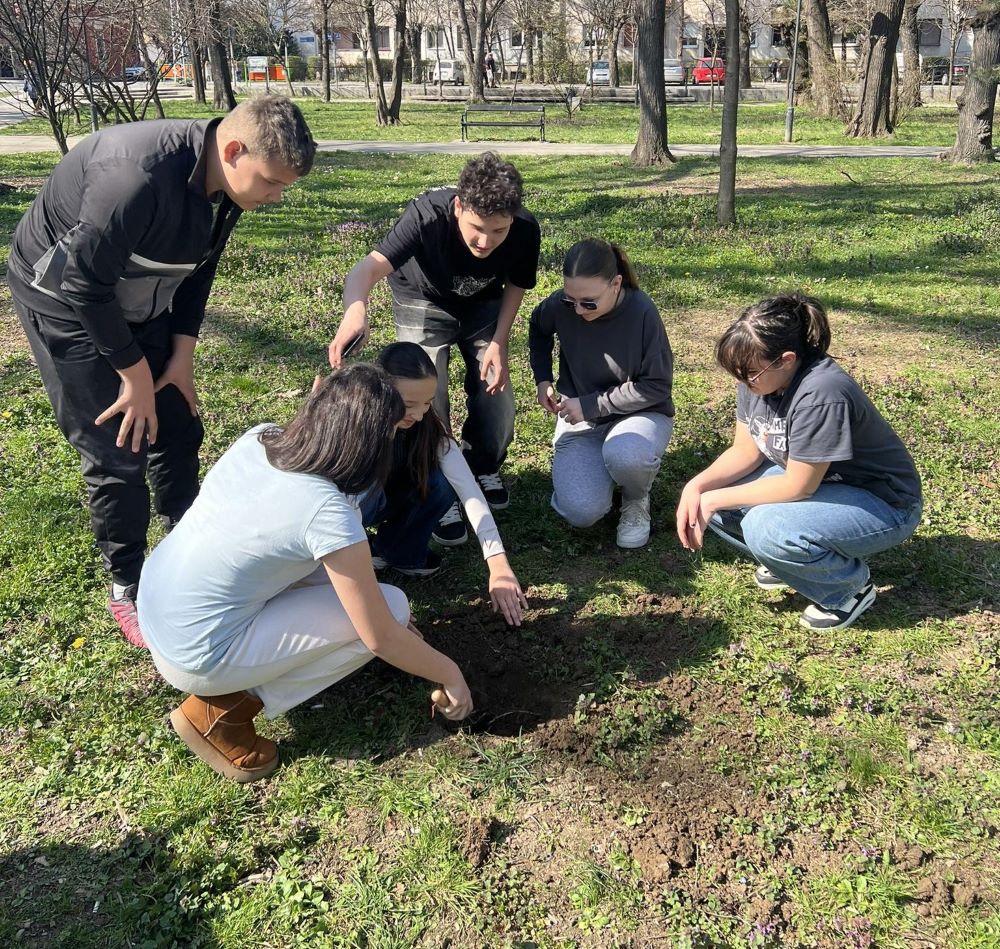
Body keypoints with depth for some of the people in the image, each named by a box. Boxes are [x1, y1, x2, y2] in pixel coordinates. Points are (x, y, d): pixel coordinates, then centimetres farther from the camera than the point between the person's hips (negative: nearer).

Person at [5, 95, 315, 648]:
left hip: (137, 304, 7)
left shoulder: (226, 181, -12)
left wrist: (182, 352, -1)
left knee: (178, 430, 9)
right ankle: (127, 589, 13)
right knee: (117, 453, -6)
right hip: (65, 301, -7)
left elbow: (199, 266, 4)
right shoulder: (140, 176, -37)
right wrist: (135, 372, -20)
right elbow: (83, 282, -30)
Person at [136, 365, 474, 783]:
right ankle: (223, 710, -1)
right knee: (393, 607, -5)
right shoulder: (327, 512, -27)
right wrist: (450, 674, -2)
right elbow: (381, 637, -17)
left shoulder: (259, 437, -6)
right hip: (195, 658, -8)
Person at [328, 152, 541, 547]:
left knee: (496, 392, -6)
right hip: (424, 302, -2)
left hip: (483, 305, 3)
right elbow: (369, 267, -52)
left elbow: (515, 286, -9)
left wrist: (499, 343, -19)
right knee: (428, 396, -16)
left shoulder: (525, 231, -30)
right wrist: (355, 312, -73)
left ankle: (484, 469, 24)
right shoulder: (428, 214, -40)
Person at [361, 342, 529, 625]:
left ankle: (398, 551, -1)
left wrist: (499, 565, -39)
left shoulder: (428, 426, -22)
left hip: (384, 497, 4)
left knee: (439, 485, -25)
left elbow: (468, 488, -30)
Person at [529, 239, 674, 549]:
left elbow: (657, 385, -16)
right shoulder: (560, 305, -14)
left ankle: (636, 499, -2)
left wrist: (591, 405, -19)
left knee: (623, 455, -40)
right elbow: (538, 328, 11)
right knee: (582, 512, -20)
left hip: (639, 412, -2)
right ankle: (595, 466, 16)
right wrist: (543, 379, 0)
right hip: (581, 417, 2)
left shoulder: (642, 312, -23)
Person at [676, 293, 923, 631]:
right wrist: (697, 486, -18)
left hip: (882, 504, -8)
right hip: (808, 477, 8)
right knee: (703, 495, -7)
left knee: (766, 528, -34)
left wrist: (714, 499, -22)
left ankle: (850, 586, -5)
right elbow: (745, 450, -2)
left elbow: (798, 486, -28)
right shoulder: (757, 377, -10)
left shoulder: (820, 394, -33)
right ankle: (786, 560, 12)